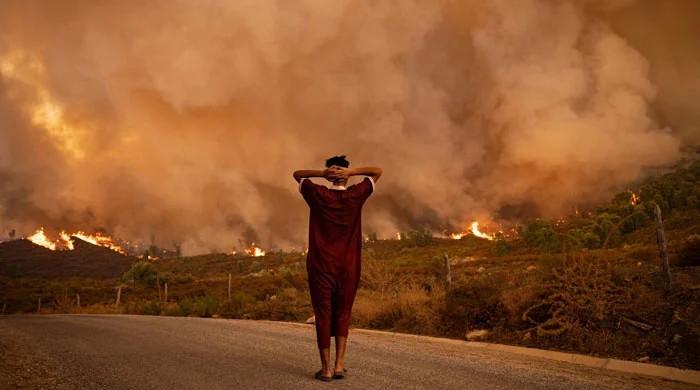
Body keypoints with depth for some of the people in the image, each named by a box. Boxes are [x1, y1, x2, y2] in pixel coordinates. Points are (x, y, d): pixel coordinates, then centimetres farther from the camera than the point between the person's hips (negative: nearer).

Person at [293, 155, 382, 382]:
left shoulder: (318, 195, -4)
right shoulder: (356, 195, -3)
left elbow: (297, 174, 13)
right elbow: (378, 171, 8)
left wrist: (322, 173, -5)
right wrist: (351, 172, -8)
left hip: (320, 266, -1)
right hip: (348, 267, 1)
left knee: (323, 316, 5)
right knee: (343, 315, 14)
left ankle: (326, 369, 7)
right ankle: (339, 365, 8)